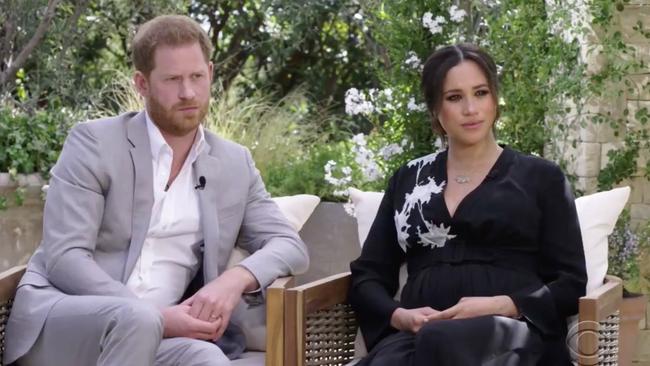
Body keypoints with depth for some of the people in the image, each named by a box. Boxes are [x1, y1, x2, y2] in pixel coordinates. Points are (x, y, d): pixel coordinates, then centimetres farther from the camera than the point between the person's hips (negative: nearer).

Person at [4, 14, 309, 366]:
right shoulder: (94, 142, -3)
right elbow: (64, 258, -10)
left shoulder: (234, 164, 12)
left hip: (147, 332, 3)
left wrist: (236, 278, -13)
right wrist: (156, 317, -22)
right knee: (135, 320, -37)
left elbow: (290, 246, 10)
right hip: (55, 318, -3)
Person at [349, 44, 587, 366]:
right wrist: (399, 315, -4)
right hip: (419, 333, 2)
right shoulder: (407, 180, 21)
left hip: (512, 333, -2)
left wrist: (499, 306, -12)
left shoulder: (541, 177, 13)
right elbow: (366, 276, 19)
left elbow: (570, 284, 7)